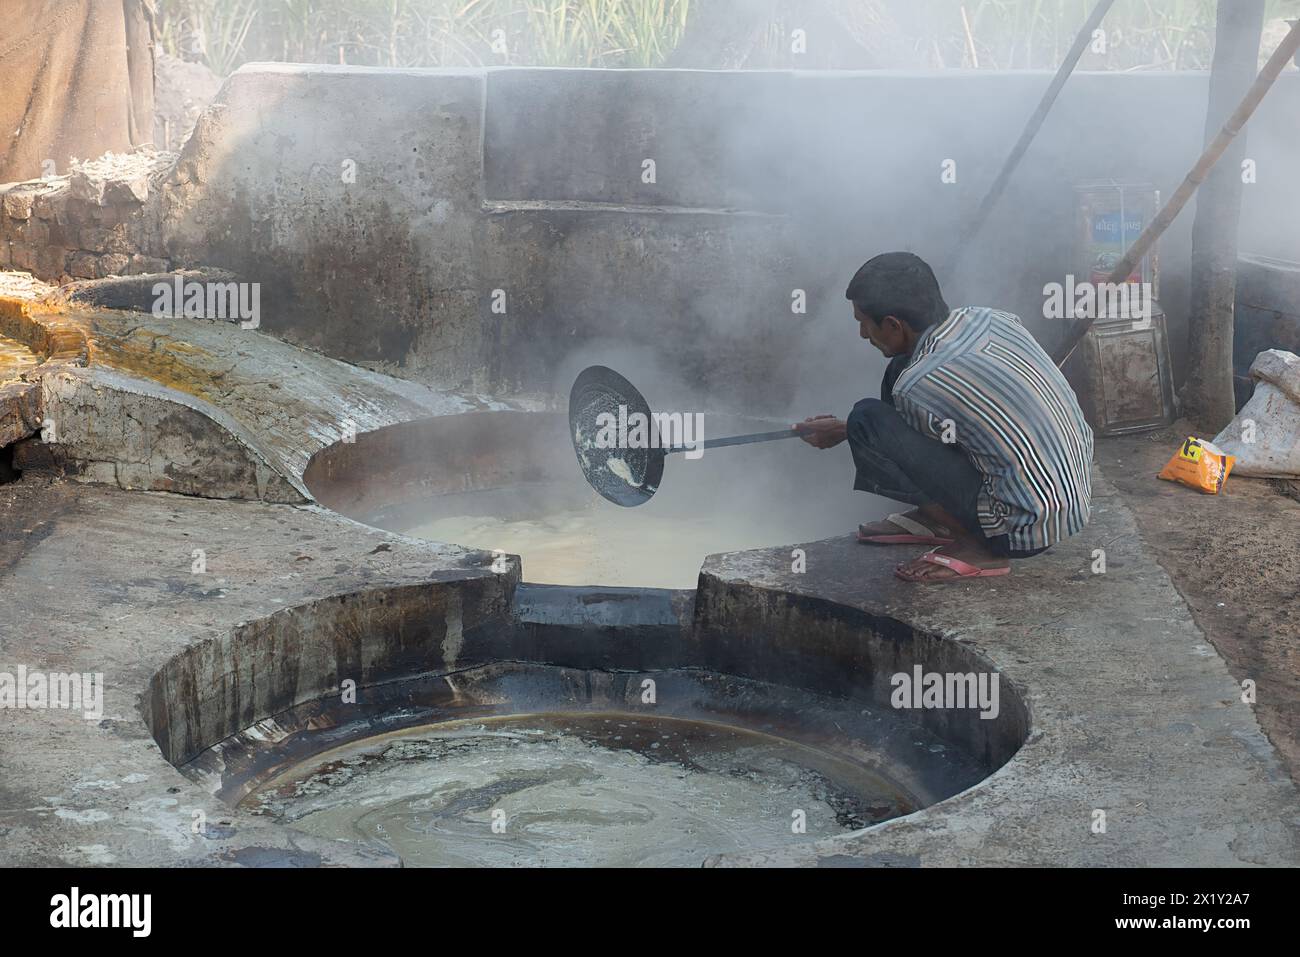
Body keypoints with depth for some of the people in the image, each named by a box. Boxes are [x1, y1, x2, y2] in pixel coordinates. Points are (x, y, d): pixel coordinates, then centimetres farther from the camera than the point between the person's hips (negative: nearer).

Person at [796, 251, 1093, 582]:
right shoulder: (990, 319, -1)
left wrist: (842, 432, 19)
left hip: (1028, 530, -8)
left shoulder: (917, 387, -22)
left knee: (866, 422, -15)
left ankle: (978, 546, -5)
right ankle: (935, 517, 19)